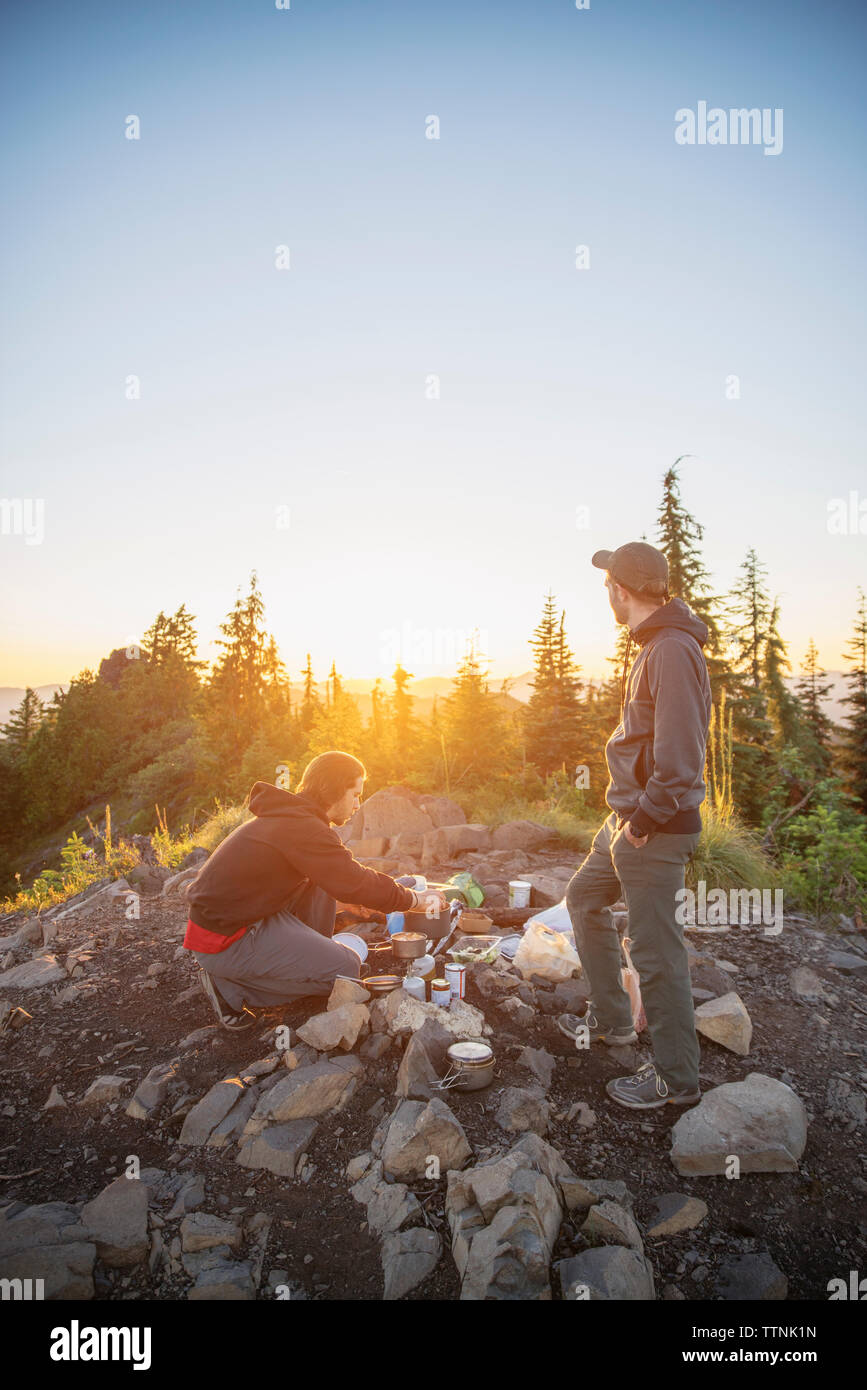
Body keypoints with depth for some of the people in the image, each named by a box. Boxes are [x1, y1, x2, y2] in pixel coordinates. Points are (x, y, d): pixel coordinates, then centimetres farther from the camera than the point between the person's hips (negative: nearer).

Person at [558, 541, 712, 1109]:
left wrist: (644, 819, -18)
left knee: (656, 950, 2)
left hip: (656, 828, -11)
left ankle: (677, 1077, 21)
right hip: (629, 817, 11)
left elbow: (680, 755, -26)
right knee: (585, 897, 22)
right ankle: (611, 1019, 37)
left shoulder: (673, 650, -20)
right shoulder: (650, 646, 12)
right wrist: (629, 812, 14)